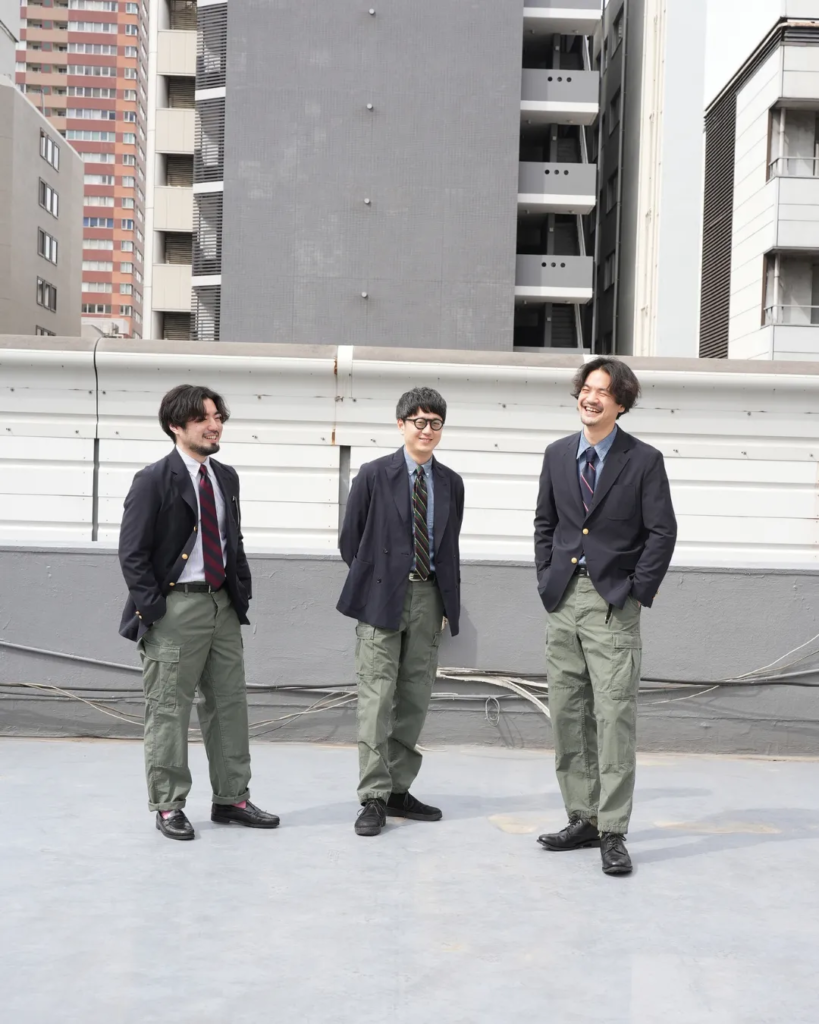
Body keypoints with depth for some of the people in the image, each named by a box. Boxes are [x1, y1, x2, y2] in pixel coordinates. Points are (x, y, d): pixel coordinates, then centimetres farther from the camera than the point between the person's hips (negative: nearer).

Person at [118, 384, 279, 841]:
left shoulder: (226, 477, 12)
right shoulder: (154, 480, -8)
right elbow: (133, 553, -9)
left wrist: (242, 595, 10)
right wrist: (153, 610, -13)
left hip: (222, 605, 7)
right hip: (175, 606, -7)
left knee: (230, 703, 10)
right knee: (169, 710, 0)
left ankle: (231, 799, 20)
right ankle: (168, 806, 11)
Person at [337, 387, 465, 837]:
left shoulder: (450, 483, 10)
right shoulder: (374, 475, -2)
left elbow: (449, 547, 14)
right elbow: (350, 538, 3)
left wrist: (448, 604, 8)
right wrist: (371, 583, 3)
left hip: (428, 597, 4)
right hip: (382, 597, -4)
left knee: (415, 698, 8)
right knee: (378, 698, -6)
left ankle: (398, 789, 19)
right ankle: (373, 797, 0)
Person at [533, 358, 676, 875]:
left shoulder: (644, 460, -3)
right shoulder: (557, 455, 11)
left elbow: (663, 532, -4)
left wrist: (638, 593, -7)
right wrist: (547, 579, 8)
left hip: (613, 605, -5)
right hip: (563, 601, 5)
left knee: (614, 719, -7)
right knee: (568, 718, 8)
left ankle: (613, 833, -1)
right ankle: (583, 820, 19)